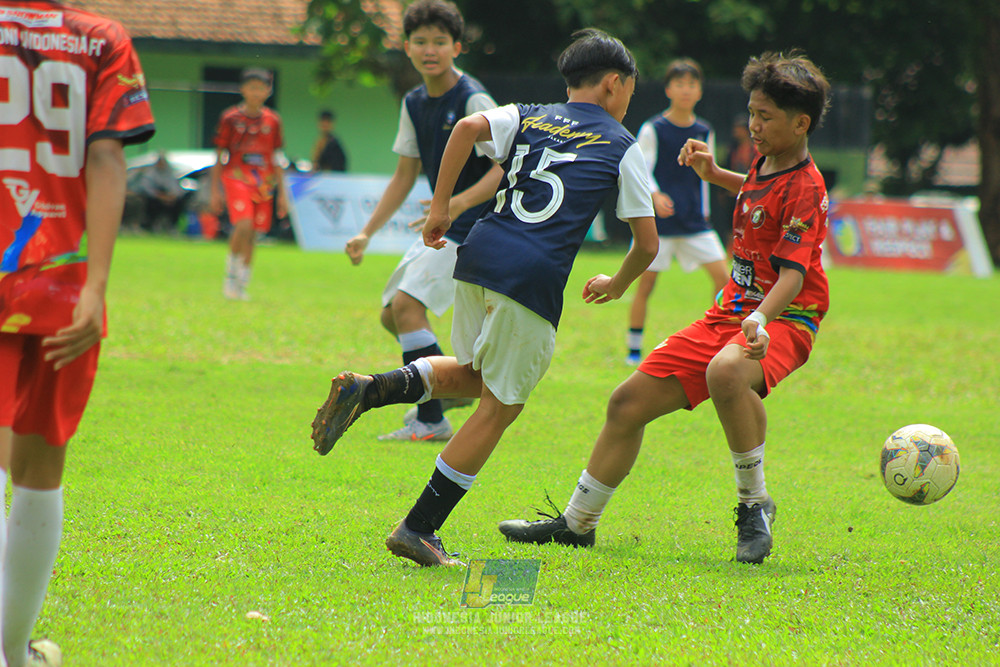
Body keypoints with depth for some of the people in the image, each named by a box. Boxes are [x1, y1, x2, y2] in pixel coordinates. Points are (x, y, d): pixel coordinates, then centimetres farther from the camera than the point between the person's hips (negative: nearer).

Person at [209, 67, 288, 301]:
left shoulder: (272, 120, 10)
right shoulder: (230, 118, 1)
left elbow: (276, 160, 16)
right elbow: (219, 157, 5)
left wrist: (282, 194, 14)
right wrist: (215, 191, 1)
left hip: (264, 184, 3)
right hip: (236, 179, -3)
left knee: (252, 236, 4)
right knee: (243, 225, -24)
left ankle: (241, 283, 16)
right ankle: (232, 271, -6)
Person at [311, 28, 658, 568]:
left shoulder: (528, 118, 20)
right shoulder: (621, 146, 12)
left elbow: (470, 126, -2)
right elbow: (647, 243, 11)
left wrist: (440, 207, 1)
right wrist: (617, 285, 31)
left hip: (478, 258, 5)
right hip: (535, 278, -5)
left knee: (474, 374, 27)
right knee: (499, 407, 6)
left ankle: (367, 390, 1)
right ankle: (419, 528, 2)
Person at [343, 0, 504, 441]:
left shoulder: (473, 100, -16)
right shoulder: (415, 104, 8)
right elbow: (404, 176, 16)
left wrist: (460, 202, -38)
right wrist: (367, 232, 9)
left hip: (475, 226, -9)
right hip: (441, 227, 9)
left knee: (406, 304, -21)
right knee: (392, 314, 14)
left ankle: (431, 421, -17)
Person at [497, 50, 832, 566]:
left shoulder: (803, 188, -18)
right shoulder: (767, 165, 8)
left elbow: (793, 272, -29)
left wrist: (761, 319, -46)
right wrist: (714, 175, 19)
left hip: (783, 318, -9)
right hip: (730, 312, 9)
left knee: (725, 371, -43)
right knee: (629, 402, 8)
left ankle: (754, 504, -24)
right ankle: (577, 523, 26)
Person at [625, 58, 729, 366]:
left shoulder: (704, 132, 7)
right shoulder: (653, 130, -6)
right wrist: (655, 196, -28)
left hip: (694, 221, 4)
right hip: (658, 221, -4)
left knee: (722, 275, -6)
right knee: (646, 282, -2)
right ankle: (634, 349, 9)